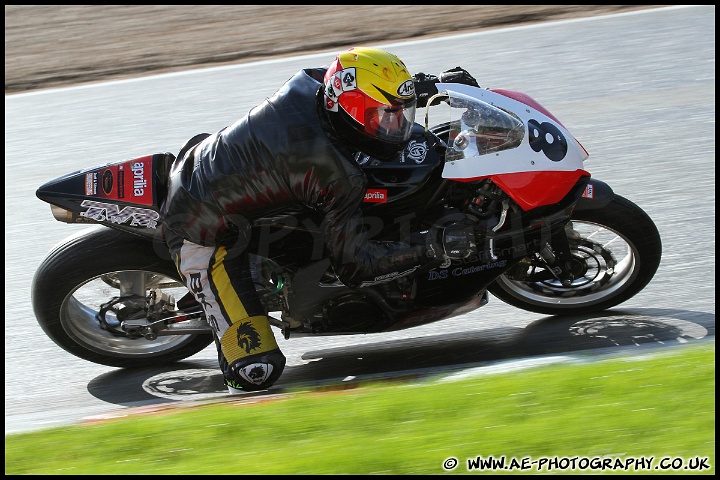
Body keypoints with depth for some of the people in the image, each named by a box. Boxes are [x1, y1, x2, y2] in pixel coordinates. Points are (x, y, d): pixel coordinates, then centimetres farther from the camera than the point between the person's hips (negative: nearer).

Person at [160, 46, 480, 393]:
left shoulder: (306, 83, -8)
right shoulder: (339, 176, -26)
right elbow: (352, 266, -20)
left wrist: (433, 83, 13)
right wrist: (433, 251, -20)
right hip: (203, 234, -8)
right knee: (257, 370, -14)